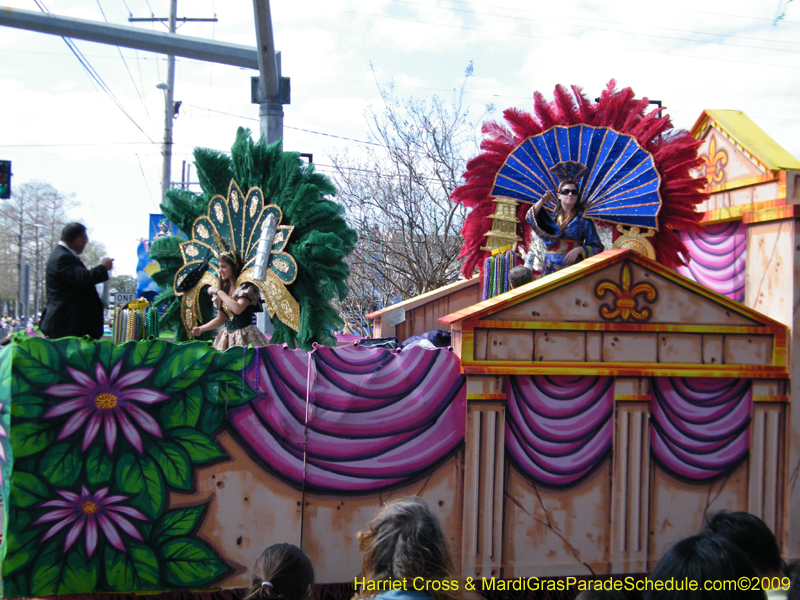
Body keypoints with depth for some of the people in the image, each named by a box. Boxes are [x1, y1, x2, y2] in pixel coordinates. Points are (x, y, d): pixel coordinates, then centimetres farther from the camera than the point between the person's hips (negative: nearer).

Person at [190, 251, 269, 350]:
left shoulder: (247, 287, -5)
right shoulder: (224, 288, 14)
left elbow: (237, 309, -22)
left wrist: (218, 292, -12)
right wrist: (201, 329, 7)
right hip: (227, 337, 6)